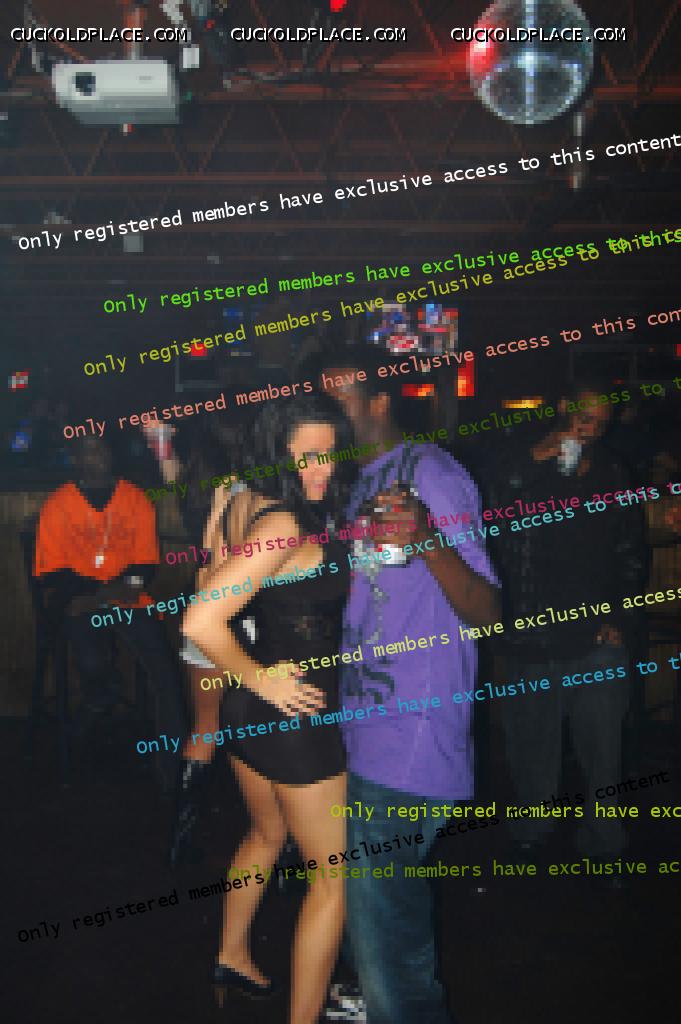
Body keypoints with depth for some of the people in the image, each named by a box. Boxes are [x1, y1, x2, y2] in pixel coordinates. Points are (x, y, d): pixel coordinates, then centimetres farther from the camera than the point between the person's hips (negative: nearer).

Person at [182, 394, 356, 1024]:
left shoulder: (244, 502, -1)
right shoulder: (285, 524, -27)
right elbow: (201, 623, -34)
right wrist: (261, 679, -20)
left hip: (249, 709, 10)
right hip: (295, 713, -10)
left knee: (266, 835, 32)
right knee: (337, 874, 7)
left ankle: (232, 955, 52)